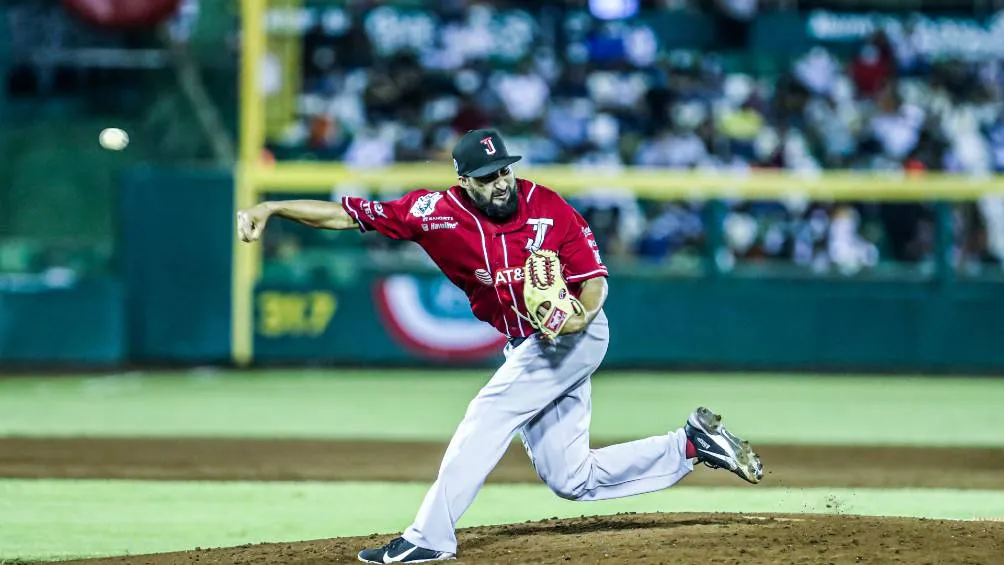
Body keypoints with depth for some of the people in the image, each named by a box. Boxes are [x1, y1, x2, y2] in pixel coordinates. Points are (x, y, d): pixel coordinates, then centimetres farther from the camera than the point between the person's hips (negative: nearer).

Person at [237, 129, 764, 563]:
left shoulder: (547, 207, -16)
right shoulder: (438, 212, -10)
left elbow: (594, 276, -11)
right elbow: (348, 213, -12)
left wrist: (579, 316, -32)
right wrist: (270, 208, -22)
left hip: (576, 334, -6)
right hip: (528, 347, 6)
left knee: (487, 417, -18)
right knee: (571, 478, 7)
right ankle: (692, 444, 18)